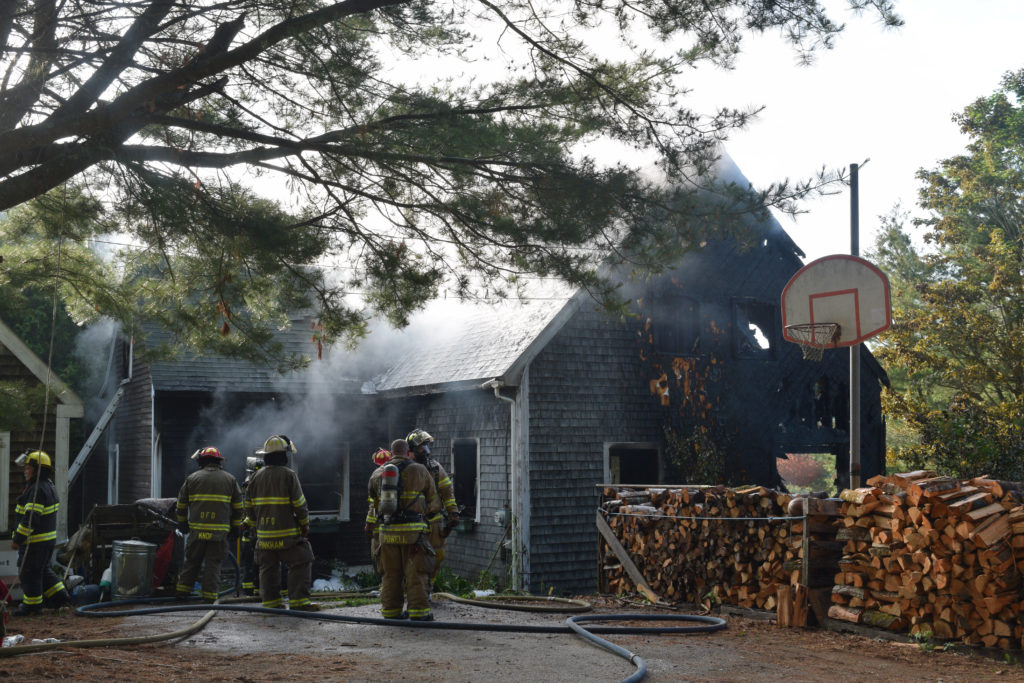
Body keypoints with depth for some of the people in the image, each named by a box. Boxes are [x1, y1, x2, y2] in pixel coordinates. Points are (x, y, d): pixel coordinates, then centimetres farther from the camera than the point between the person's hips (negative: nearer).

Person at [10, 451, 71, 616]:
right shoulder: (49, 486, 12)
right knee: (42, 570, 20)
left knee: (29, 573, 2)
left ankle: (32, 606, 11)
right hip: (48, 539, 10)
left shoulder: (37, 490, -21)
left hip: (34, 541, -10)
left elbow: (30, 518, -26)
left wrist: (17, 539, -20)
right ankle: (60, 596, 21)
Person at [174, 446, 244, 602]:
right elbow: (238, 507, 9)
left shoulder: (191, 478, 7)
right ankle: (209, 595, 1)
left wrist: (182, 523, 26)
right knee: (213, 563, 3)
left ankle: (182, 590, 20)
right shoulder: (230, 479, 8)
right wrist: (235, 528, 17)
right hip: (220, 531, -1)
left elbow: (181, 505, 13)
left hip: (197, 529, 1)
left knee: (192, 561, 13)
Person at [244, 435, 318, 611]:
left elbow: (249, 505, 12)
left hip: (264, 533, 6)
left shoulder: (257, 476, 8)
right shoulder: (288, 475, -9)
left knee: (268, 567, 13)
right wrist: (305, 524, 3)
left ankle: (270, 601, 14)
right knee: (300, 564, 0)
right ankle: (298, 601, -5)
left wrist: (255, 524, 23)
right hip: (287, 533, -6)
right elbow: (299, 503, -10)